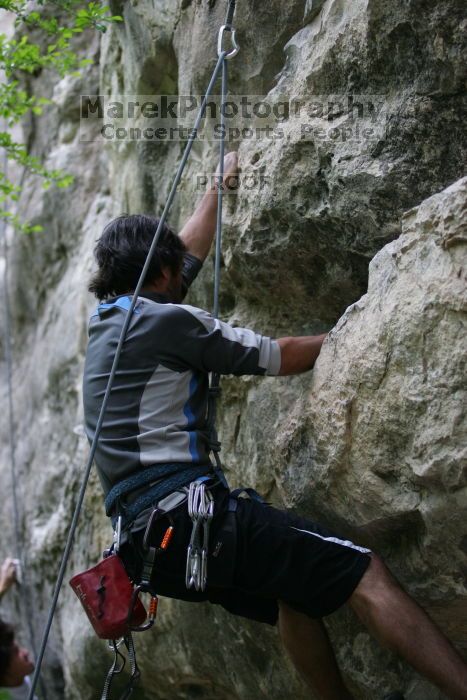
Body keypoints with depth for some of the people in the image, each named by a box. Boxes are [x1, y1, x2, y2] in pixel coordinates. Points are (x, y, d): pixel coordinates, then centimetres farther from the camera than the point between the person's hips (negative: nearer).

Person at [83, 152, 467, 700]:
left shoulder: (106, 321, 18)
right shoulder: (167, 321, -6)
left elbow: (188, 252, 33)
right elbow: (282, 358, 2)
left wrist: (220, 186, 45)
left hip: (144, 541, 10)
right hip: (188, 515, -10)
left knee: (296, 595, 21)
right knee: (363, 573, -14)